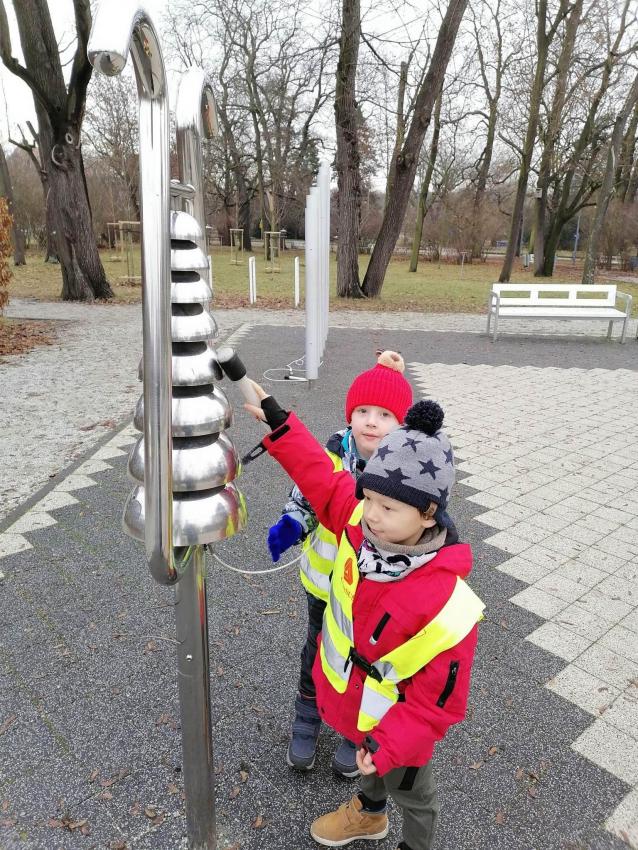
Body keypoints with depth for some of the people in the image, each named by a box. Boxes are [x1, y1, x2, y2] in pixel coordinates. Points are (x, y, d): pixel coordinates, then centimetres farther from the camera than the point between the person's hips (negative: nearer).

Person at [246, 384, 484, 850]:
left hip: (397, 724, -6)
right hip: (351, 699, 6)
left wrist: (390, 744, -26)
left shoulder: (448, 607, -40)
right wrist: (280, 424, -13)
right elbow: (322, 477, -10)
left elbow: (438, 698, -27)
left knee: (411, 793, 28)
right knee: (372, 765, 37)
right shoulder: (362, 524, -25)